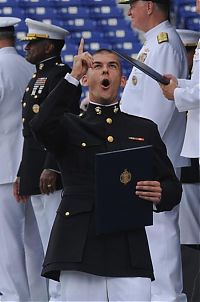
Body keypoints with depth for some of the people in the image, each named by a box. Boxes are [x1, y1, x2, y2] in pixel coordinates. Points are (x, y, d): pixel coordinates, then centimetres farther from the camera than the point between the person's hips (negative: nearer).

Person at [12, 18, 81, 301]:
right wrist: (22, 176, 23)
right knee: (49, 246, 11)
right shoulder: (35, 80, 22)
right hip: (35, 176, 10)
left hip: (53, 175, -10)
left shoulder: (61, 75, -9)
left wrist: (52, 168, -25)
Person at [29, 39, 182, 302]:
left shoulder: (144, 130, 19)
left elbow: (172, 186, 18)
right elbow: (41, 126, -10)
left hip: (129, 248, 1)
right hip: (79, 248, -1)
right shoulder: (70, 127, 14)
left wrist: (159, 194, -7)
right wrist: (73, 76, -9)